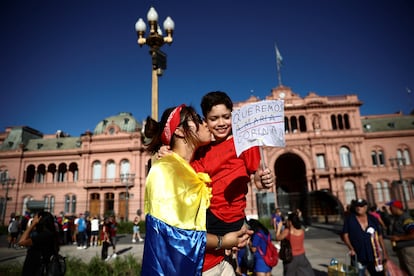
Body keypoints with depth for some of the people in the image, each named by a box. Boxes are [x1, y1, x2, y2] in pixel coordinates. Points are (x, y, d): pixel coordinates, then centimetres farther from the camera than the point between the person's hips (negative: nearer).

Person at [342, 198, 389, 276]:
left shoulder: (373, 219, 5)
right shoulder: (349, 219, -3)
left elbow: (379, 236, 10)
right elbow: (345, 235, -4)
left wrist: (384, 252, 9)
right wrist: (351, 248, -16)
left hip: (374, 256, 3)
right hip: (358, 257, -2)